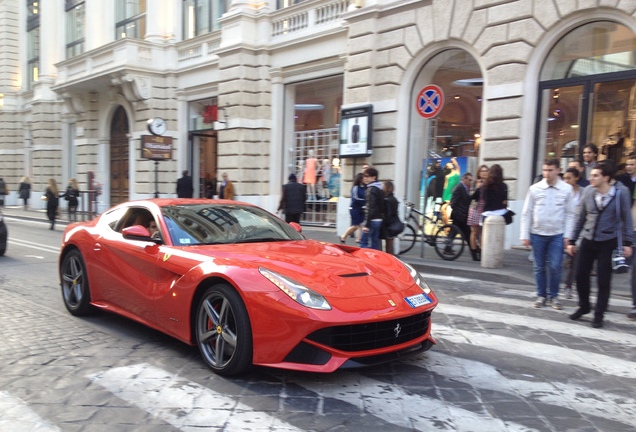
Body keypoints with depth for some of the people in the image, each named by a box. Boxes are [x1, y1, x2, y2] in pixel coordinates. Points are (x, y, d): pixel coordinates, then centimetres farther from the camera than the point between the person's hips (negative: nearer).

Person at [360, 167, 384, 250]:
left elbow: (370, 208, -19)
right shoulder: (379, 189, 16)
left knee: (363, 242, -5)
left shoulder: (371, 190, -13)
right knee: (375, 243, 12)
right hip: (379, 220, 9)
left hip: (372, 220, -9)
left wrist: (366, 224, -20)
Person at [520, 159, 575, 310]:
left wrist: (567, 236, -4)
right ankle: (541, 295, 21)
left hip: (557, 235, -1)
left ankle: (554, 296, 16)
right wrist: (524, 235, -2)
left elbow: (570, 214, 1)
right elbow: (526, 213, 0)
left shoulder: (566, 189, -3)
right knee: (540, 267, 8)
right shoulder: (535, 189, -3)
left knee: (555, 267, -2)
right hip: (537, 234, 1)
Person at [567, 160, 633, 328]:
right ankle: (584, 306, 29)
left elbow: (626, 218, -2)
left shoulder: (620, 192, -10)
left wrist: (627, 242, -6)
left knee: (603, 280, 2)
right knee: (581, 275, 7)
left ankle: (599, 315, 16)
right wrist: (572, 240, 7)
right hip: (588, 240, 3)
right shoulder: (588, 191, -2)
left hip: (608, 242, -3)